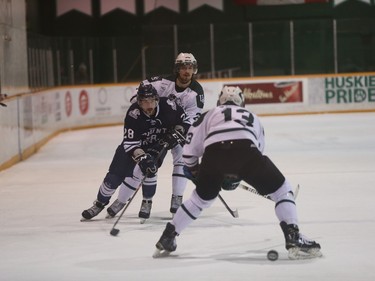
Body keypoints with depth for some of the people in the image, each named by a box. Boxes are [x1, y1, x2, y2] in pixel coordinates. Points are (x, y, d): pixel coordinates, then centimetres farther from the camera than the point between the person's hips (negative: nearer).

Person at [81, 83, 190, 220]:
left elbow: (185, 121, -8)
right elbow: (130, 144, -33)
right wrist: (141, 158, -48)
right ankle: (100, 203, 17)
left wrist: (175, 134, -24)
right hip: (136, 143, -1)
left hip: (159, 143, 1)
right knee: (116, 174, -5)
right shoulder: (133, 114, -34)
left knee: (149, 169, -24)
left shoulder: (167, 105, -27)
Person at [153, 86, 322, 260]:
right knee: (281, 190, 16)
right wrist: (236, 176, 50)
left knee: (201, 198, 29)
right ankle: (293, 239, -1)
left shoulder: (209, 115, 36)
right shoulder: (251, 117, 40)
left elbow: (190, 148, 29)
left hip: (213, 151, 2)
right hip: (245, 149, -2)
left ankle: (167, 239, 34)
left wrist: (193, 169, 48)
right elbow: (259, 148, 40)